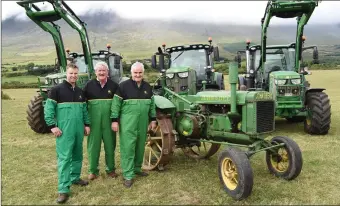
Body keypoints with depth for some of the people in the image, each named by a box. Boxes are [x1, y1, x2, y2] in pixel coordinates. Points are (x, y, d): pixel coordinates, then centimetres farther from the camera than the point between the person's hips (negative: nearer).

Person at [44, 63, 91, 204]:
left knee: (77, 155, 15)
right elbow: (48, 109, -8)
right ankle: (63, 189, -1)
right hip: (64, 131, -6)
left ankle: (75, 177, 33)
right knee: (64, 158, -6)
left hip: (79, 130, 6)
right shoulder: (57, 90, -5)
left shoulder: (80, 92, 13)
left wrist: (87, 124, 13)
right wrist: (52, 126, -14)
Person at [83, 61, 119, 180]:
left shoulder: (114, 85, 5)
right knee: (93, 144, 6)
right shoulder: (89, 85, 3)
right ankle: (93, 170, 20)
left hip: (109, 120, 1)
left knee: (110, 144, 9)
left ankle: (111, 169, 24)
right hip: (94, 120, 0)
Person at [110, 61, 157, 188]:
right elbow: (116, 104, -7)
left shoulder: (147, 87, 10)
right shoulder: (123, 86, -6)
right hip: (128, 123, -5)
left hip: (143, 123, 5)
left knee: (140, 147, 14)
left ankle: (136, 168, 31)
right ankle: (128, 175, 3)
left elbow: (152, 104, 15)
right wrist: (115, 120, -11)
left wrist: (153, 119, 12)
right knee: (128, 147, -3)